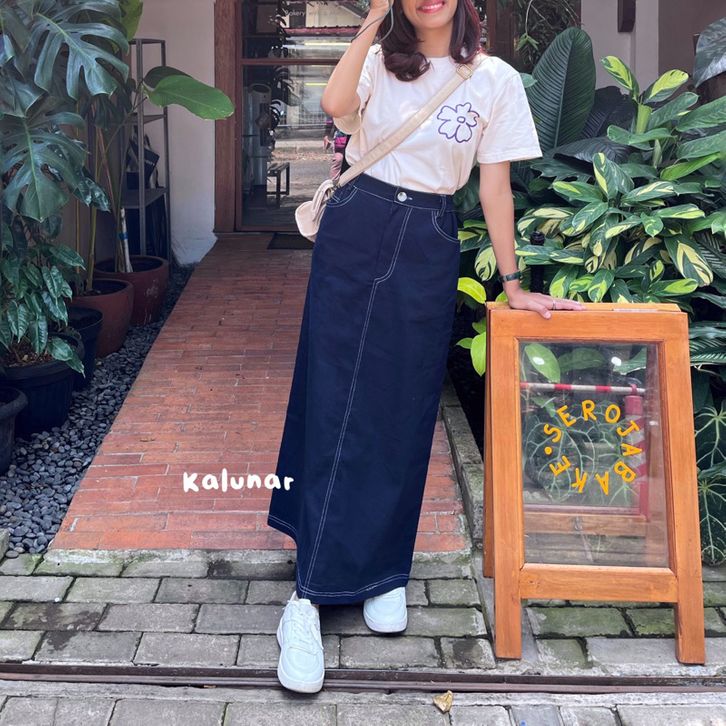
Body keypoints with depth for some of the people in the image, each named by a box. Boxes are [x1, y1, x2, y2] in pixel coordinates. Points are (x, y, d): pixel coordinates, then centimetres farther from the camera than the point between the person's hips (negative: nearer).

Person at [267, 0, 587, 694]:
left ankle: (382, 570, 20)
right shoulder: (379, 62, 5)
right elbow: (335, 105, -18)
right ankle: (308, 596, -2)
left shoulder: (495, 79, 3)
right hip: (354, 232, 0)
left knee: (403, 410, 4)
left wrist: (512, 284, 4)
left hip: (428, 248, 1)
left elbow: (495, 189, 4)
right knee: (334, 402, -3)